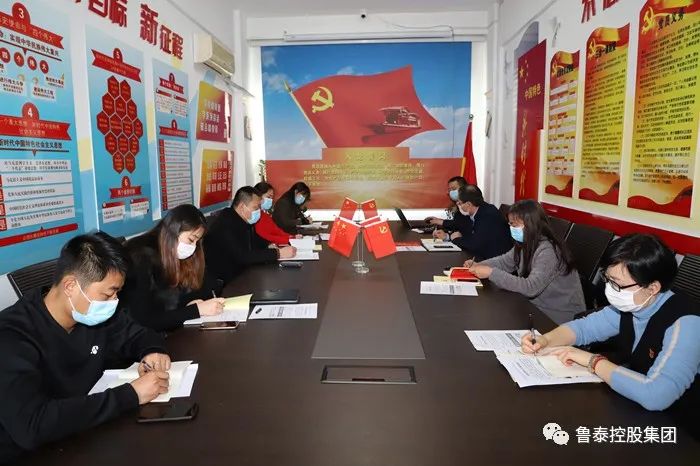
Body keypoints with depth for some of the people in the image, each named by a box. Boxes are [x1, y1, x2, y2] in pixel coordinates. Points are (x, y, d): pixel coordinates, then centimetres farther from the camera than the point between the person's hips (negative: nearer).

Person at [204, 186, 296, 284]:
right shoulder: (225, 224, -24)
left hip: (242, 273, 8)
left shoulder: (245, 220, 3)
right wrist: (278, 253, -26)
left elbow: (254, 239, 21)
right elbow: (243, 256, -30)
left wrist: (268, 246, -1)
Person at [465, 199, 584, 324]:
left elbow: (530, 288, -33)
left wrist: (492, 273, -31)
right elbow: (505, 261, 12)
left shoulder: (548, 251, -27)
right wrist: (478, 265, -6)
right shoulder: (525, 244, -2)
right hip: (537, 305, 7)